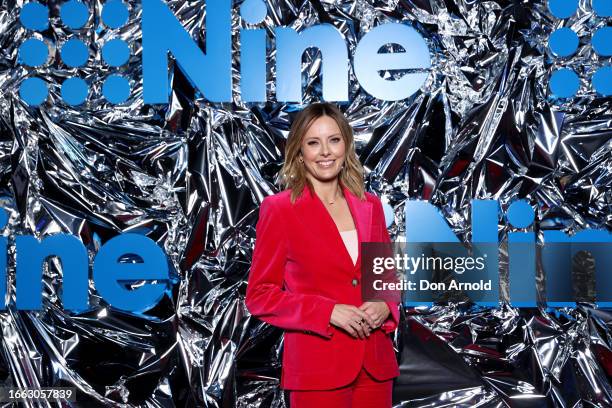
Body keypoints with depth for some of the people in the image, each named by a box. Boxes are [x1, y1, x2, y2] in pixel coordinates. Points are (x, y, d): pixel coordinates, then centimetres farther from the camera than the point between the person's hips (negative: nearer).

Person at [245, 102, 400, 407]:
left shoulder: (370, 205, 7)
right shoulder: (279, 209, -6)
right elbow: (260, 295, -6)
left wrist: (385, 306, -5)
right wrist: (328, 311, -17)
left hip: (376, 366, 5)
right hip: (317, 370, -4)